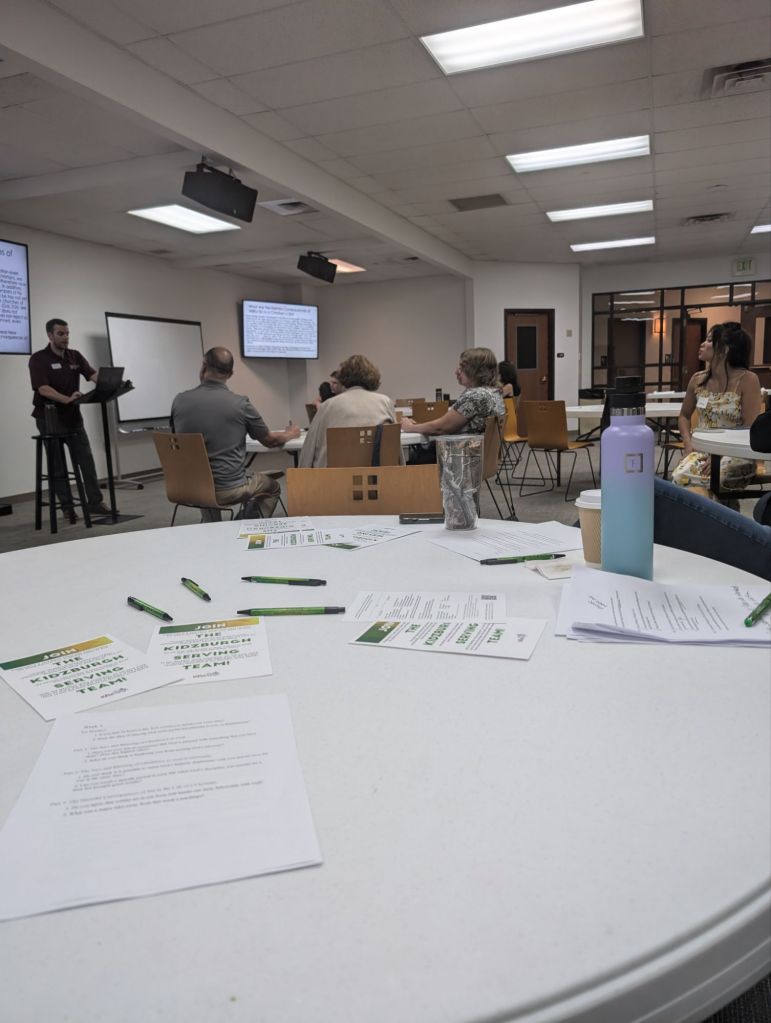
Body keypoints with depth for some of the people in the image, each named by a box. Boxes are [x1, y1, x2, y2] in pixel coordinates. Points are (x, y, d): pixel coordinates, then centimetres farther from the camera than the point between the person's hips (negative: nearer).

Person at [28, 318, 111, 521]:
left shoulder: (75, 356, 7)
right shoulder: (38, 359, -10)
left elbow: (93, 374, -6)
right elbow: (43, 389, -23)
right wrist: (67, 399, -39)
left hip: (73, 416, 5)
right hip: (50, 418, -5)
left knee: (86, 459, 2)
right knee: (58, 464, 2)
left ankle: (95, 502, 6)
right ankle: (67, 506, 9)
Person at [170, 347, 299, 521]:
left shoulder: (179, 401, -5)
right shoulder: (240, 404, -13)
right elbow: (270, 441, 3)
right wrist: (290, 434, 25)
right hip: (229, 490, -3)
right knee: (272, 487, 24)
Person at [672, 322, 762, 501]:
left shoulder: (747, 380, -9)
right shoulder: (697, 380, 7)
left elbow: (751, 429, -11)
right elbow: (684, 415, 21)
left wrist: (721, 455, -22)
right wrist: (688, 443, 2)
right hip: (701, 450, 4)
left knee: (701, 481, -34)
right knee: (679, 478, -30)